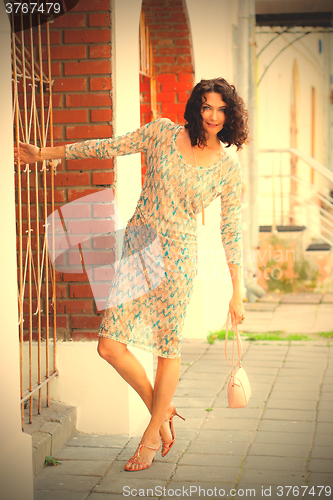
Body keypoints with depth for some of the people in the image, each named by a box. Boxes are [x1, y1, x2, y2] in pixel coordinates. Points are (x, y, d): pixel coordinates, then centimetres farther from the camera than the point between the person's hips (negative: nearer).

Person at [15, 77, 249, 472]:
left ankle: (153, 434, 25)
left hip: (177, 258, -2)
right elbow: (108, 148, 8)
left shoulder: (229, 170, -1)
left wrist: (237, 293, 2)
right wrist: (43, 153, 10)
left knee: (168, 347, 3)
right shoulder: (162, 132, 2)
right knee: (110, 347, -2)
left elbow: (231, 232, 2)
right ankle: (161, 410, 22)